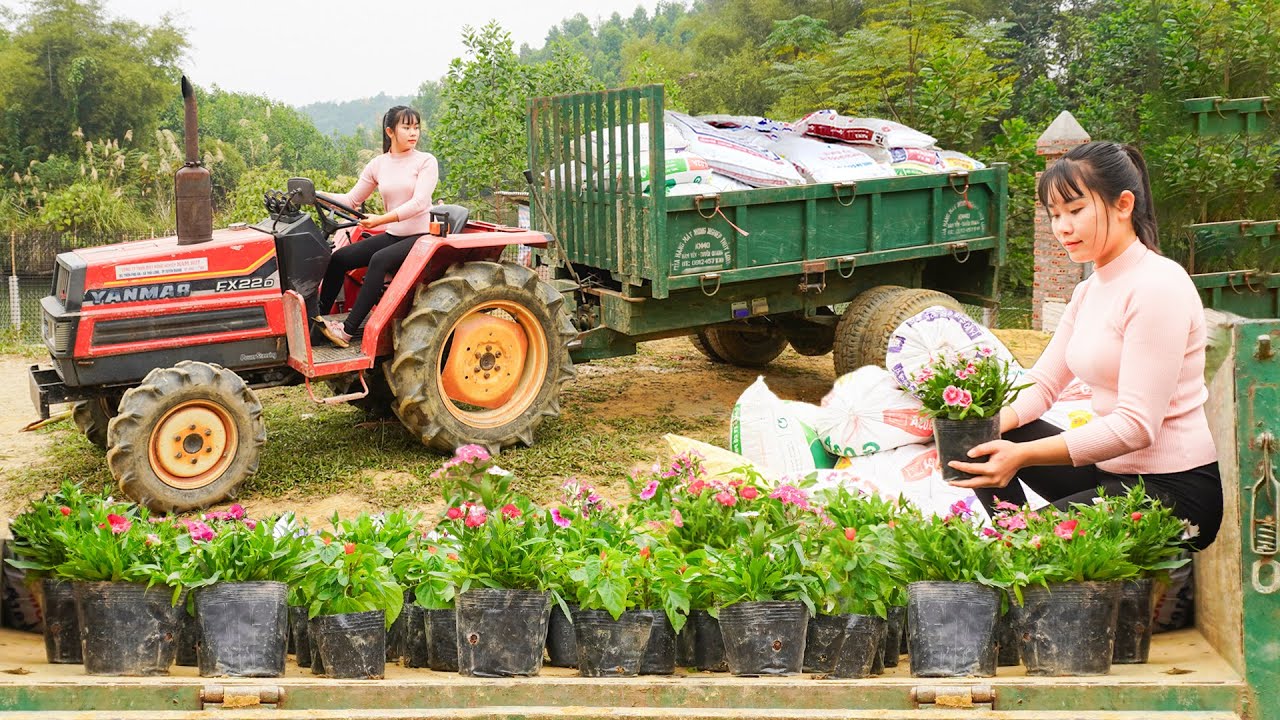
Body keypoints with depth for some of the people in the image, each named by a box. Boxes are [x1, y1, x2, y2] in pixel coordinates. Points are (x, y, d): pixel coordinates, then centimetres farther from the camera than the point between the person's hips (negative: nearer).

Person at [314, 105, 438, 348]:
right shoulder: (377, 165, 8)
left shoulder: (426, 161, -6)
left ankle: (348, 330, -34)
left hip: (420, 237, -6)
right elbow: (351, 200, 9)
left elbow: (419, 203, -19)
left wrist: (382, 219, -30)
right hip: (392, 236, 6)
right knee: (339, 258, -11)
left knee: (380, 260, -32)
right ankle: (318, 319, -4)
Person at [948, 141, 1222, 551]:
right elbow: (1043, 383, 9)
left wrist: (1023, 455, -29)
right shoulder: (1090, 289, 11)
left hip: (1173, 490, -9)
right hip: (1111, 470, 9)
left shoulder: (1157, 286, -18)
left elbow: (1137, 425, -24)